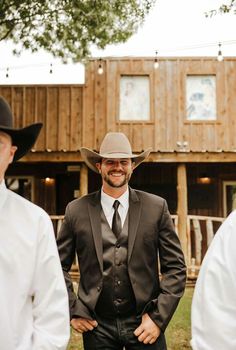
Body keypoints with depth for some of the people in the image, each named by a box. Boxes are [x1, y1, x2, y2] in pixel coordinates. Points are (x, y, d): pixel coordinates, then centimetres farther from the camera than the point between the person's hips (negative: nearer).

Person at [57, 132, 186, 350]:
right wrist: (73, 311, -2)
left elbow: (176, 267, -1)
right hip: (97, 327, 1)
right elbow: (58, 266, 5)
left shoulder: (156, 207, -3)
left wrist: (159, 317, -7)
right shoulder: (76, 210, -2)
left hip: (144, 324, 0)